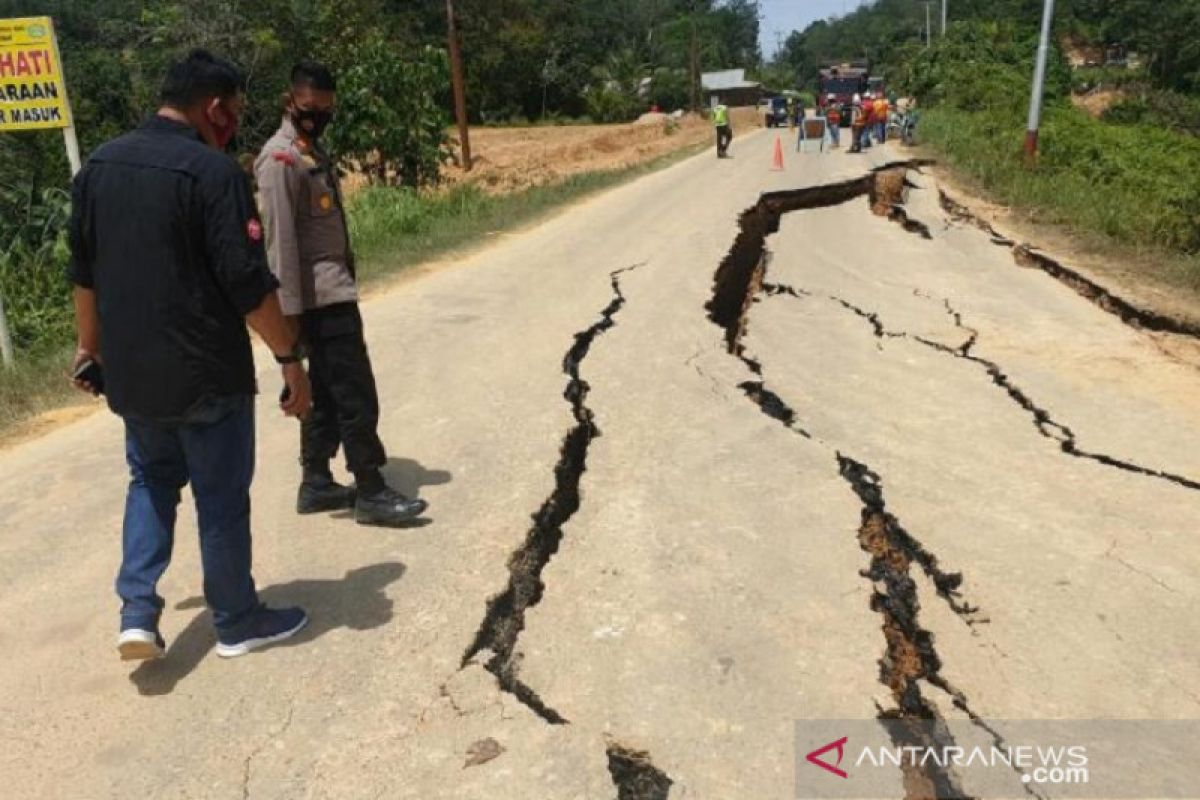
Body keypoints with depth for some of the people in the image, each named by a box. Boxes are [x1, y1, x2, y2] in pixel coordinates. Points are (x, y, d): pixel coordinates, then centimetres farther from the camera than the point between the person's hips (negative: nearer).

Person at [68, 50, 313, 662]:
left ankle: (138, 614, 16)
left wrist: (90, 346, 22)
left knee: (151, 481, 24)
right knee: (222, 498, 7)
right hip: (206, 371, -6)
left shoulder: (99, 166, 7)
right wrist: (289, 356, -13)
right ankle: (237, 621, 22)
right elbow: (248, 282, -20)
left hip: (129, 369, 7)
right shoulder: (211, 170, -16)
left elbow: (84, 270, 14)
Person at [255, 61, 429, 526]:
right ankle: (371, 492, 1)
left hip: (334, 291, 10)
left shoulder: (314, 150, 17)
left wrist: (315, 295, 20)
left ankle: (316, 484, 22)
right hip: (321, 296, -10)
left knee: (326, 394, 13)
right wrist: (291, 308, -20)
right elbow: (281, 240, -18)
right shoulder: (281, 159, -13)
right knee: (356, 395, -7)